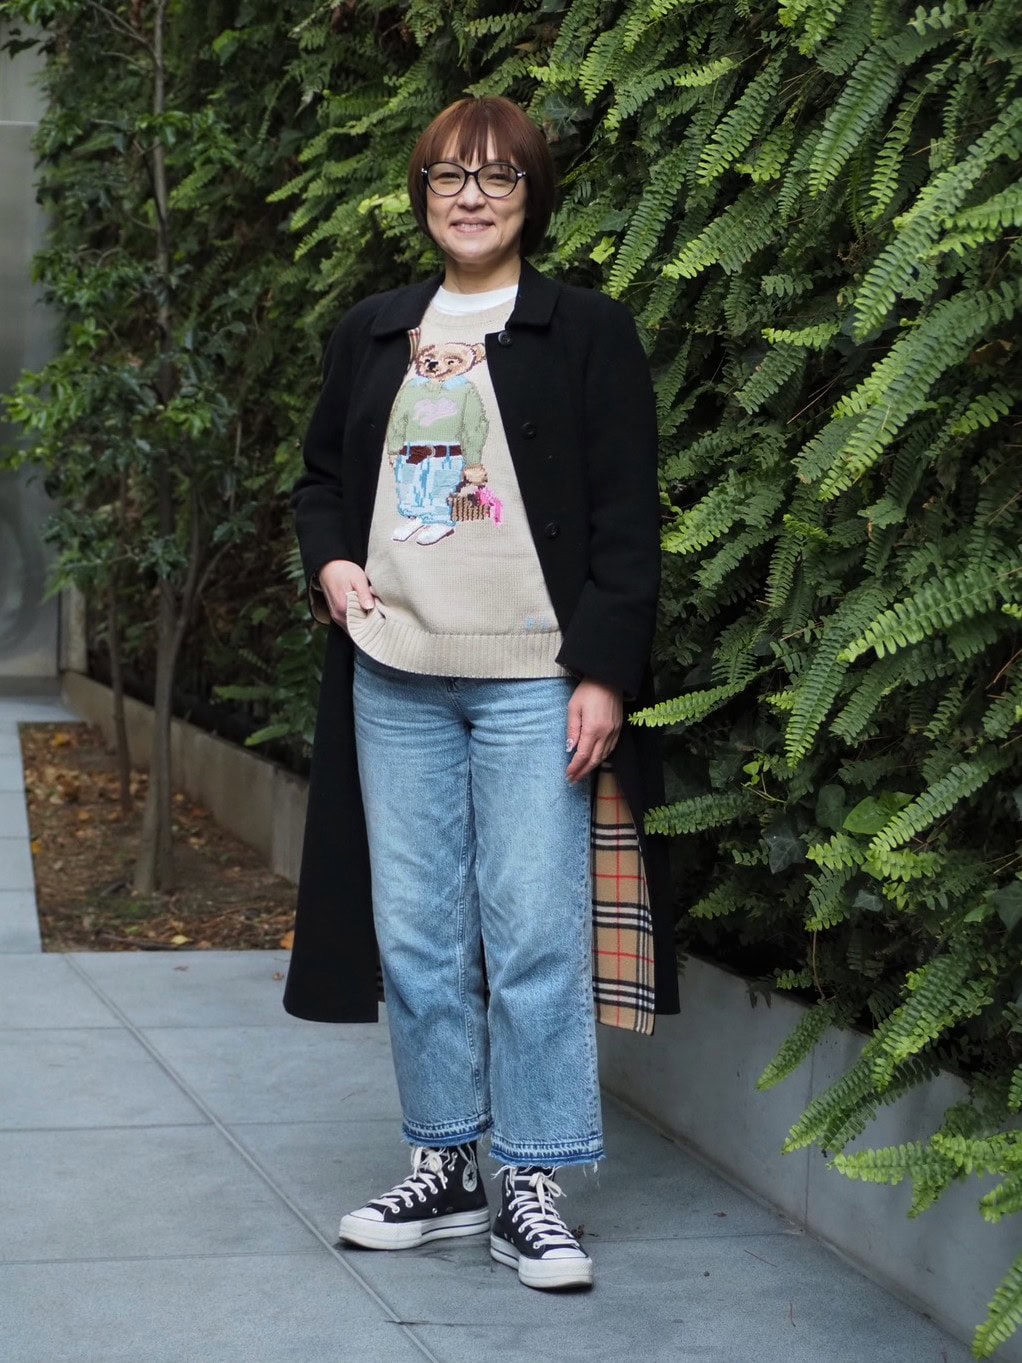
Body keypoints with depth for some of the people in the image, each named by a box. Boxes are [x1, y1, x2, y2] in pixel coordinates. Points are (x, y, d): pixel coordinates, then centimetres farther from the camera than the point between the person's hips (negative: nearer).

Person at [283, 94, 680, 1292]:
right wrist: (329, 561, 3)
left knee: (535, 935, -4)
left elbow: (626, 519, -4)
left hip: (534, 681, -4)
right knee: (415, 933, 8)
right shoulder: (371, 336, 14)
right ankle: (443, 1165, 20)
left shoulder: (587, 332, 0)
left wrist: (605, 673, -10)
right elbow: (320, 477, 25)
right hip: (396, 679, 5)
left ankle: (532, 1188, 5)